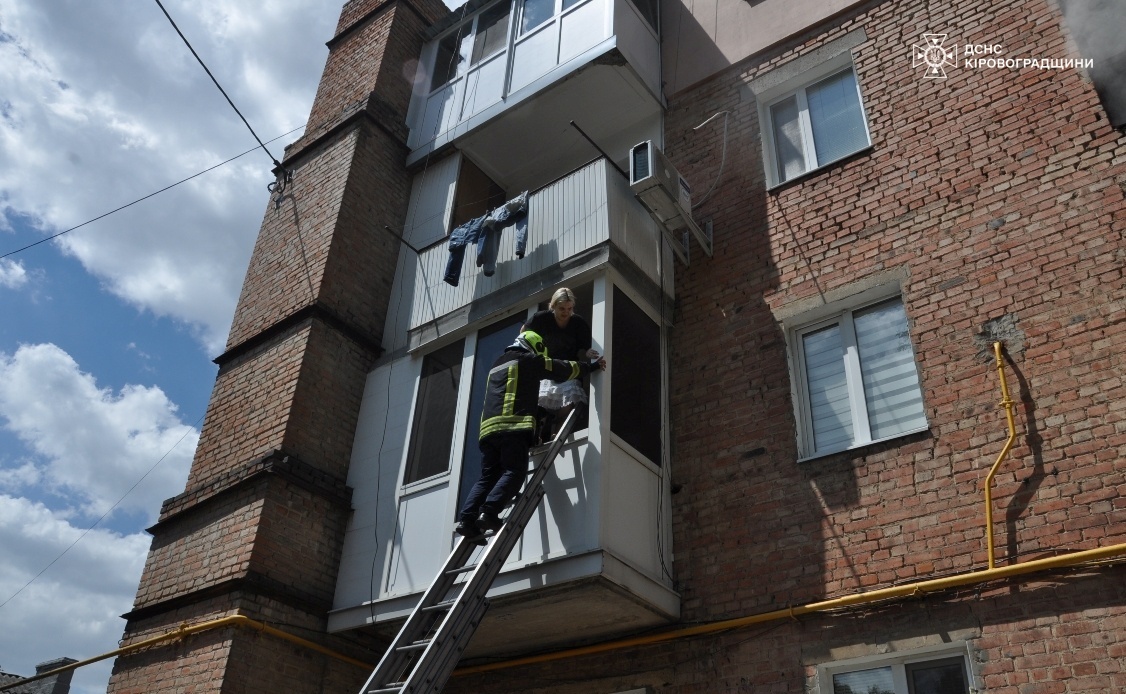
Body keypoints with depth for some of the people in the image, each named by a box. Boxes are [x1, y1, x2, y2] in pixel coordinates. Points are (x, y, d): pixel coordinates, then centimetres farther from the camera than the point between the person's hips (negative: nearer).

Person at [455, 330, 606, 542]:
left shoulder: (497, 365, 33)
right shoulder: (528, 360, 12)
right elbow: (564, 369, 18)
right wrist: (591, 366, 32)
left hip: (489, 426, 7)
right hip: (513, 425, -7)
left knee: (488, 477, 6)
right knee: (514, 472, -12)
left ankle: (466, 519, -10)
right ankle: (488, 513, -29)